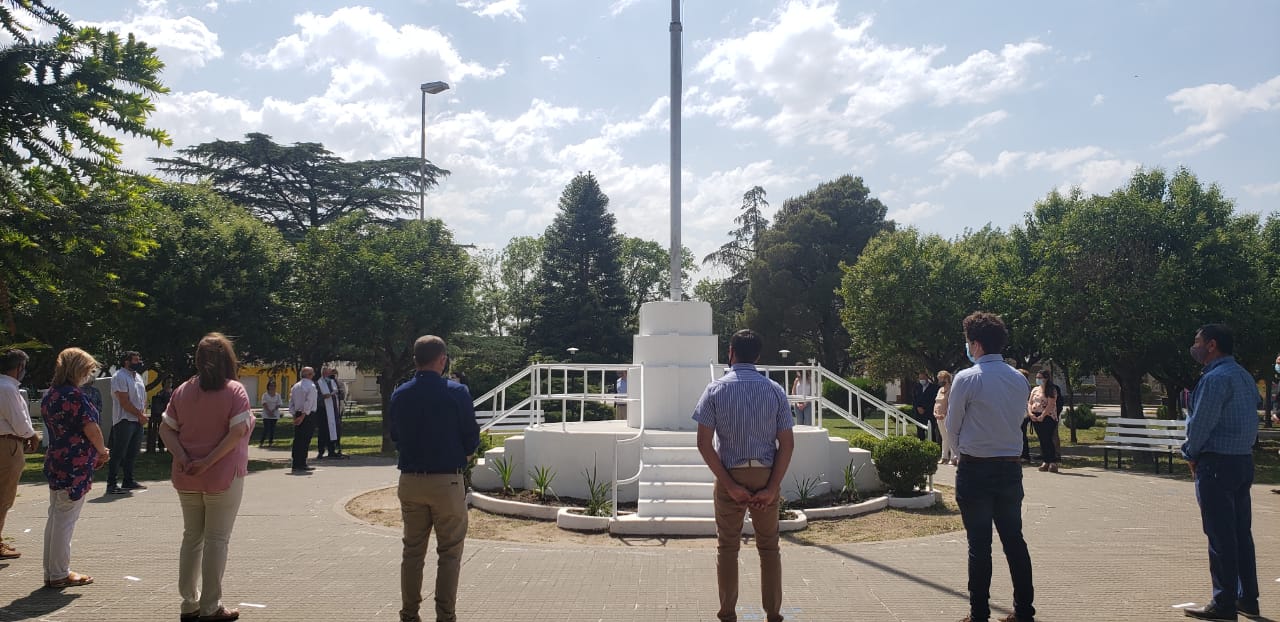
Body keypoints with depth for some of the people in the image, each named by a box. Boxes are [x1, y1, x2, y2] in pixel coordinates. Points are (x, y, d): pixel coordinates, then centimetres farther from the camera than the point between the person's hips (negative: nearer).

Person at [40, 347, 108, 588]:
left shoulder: (50, 395, 11)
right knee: (65, 519, -2)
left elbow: (52, 428, 15)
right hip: (75, 466, -9)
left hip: (54, 462, 9)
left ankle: (51, 571, 24)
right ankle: (59, 575, 6)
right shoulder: (74, 395, -16)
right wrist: (102, 452, 2)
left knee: (55, 517, 15)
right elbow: (91, 429, -17)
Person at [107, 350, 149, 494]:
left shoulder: (138, 376, 17)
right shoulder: (120, 377, -10)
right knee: (118, 454, -6)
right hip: (124, 421, -8)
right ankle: (111, 485, -2)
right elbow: (124, 402, -16)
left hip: (138, 421, 8)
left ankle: (129, 481, 21)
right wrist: (140, 415, -12)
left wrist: (142, 415, 4)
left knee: (132, 454, 13)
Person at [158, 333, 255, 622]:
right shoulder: (235, 390, -9)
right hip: (222, 477, -5)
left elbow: (166, 429, 1)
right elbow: (238, 432, -19)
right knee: (216, 540, 3)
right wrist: (209, 461, -17)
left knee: (192, 537, 16)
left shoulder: (183, 391, 7)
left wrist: (181, 457, -9)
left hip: (187, 478, 5)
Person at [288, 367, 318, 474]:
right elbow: (308, 403, -16)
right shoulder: (311, 386, -9)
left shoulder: (295, 386, 12)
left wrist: (295, 415, 12)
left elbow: (291, 402, 13)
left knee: (297, 440, 9)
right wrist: (303, 416, -15)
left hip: (297, 415, 7)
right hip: (308, 416, -7)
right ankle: (301, 465, -1)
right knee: (305, 441, -3)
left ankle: (296, 465, 12)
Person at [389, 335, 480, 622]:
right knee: (449, 552, 6)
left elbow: (396, 438, 11)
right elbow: (471, 441, -6)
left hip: (410, 481, 4)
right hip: (447, 482, -4)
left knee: (412, 550, 14)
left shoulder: (399, 395, 2)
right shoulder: (457, 393, -11)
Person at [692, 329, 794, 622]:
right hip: (766, 476, 1)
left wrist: (730, 485, -10)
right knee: (769, 546, 14)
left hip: (730, 476, -1)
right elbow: (787, 444, -7)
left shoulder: (716, 389, -5)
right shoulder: (775, 391, -2)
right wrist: (772, 487, -8)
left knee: (728, 547, 11)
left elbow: (704, 443, -11)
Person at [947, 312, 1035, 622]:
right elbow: (1019, 419, 15)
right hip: (1010, 468, 5)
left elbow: (953, 426, -5)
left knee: (979, 545, 1)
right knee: (1014, 539, 13)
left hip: (975, 470, -5)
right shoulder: (1019, 379, 4)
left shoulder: (966, 379, -14)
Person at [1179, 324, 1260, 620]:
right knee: (1241, 532, 14)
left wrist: (1191, 455, -1)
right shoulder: (1244, 376, 14)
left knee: (1220, 535, -4)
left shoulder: (1215, 378, -16)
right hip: (1244, 460, 9)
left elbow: (1201, 422, -18)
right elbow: (1248, 419, 17)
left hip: (1217, 463, -9)